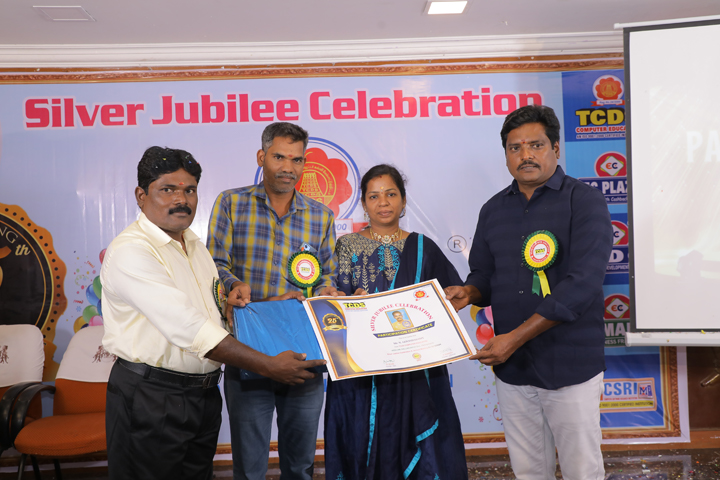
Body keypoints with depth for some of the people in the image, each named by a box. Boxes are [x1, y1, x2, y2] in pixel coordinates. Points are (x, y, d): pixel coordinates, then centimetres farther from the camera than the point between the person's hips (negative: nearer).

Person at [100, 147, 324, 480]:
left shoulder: (195, 245, 11)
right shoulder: (130, 251, -18)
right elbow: (188, 328, -26)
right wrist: (268, 366, -24)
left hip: (204, 391, 8)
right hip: (150, 396, -8)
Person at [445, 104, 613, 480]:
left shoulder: (584, 201, -7)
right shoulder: (493, 210, 10)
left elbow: (581, 284, -18)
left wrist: (516, 336, -21)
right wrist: (467, 293, -7)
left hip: (570, 365, -4)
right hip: (511, 365, 5)